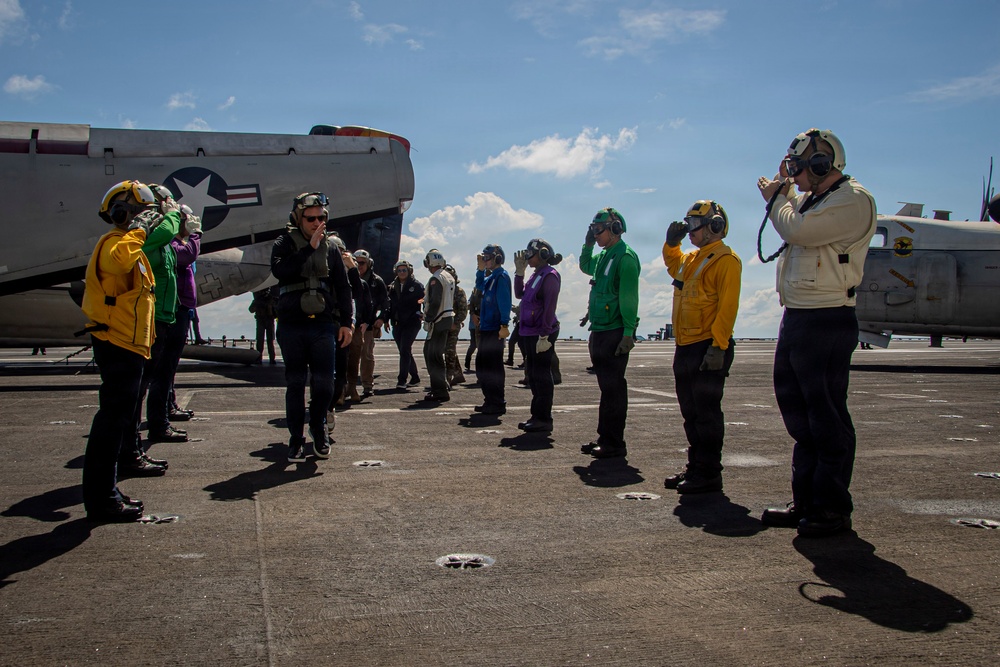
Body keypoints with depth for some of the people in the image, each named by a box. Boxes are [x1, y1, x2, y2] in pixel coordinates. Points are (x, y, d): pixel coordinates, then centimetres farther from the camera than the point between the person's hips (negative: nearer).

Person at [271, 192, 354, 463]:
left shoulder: (330, 248, 10)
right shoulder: (285, 244, 3)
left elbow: (343, 287, 13)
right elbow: (280, 270, -18)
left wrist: (346, 322, 7)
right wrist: (309, 248, -17)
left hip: (323, 325, 2)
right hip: (291, 326, -1)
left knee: (324, 383, -1)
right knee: (295, 384, 3)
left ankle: (319, 429, 23)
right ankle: (296, 439, 13)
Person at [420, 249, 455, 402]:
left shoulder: (436, 279, -15)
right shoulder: (449, 277, 15)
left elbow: (435, 302, -22)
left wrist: (428, 320, -17)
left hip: (439, 321, -10)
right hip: (448, 318, 10)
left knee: (434, 356, -7)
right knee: (429, 352, 17)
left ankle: (441, 392, -7)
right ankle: (437, 388, 21)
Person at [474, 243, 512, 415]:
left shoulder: (502, 276, -13)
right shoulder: (490, 277, 15)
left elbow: (504, 302, -20)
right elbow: (480, 286, 33)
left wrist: (504, 325, -25)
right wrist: (480, 270, 18)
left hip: (495, 330, -10)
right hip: (486, 328, 10)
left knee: (493, 367, -6)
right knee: (481, 365, 15)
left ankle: (498, 404, 0)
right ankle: (490, 401, 23)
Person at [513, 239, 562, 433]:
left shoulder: (550, 275, -12)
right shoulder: (536, 275, 16)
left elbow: (549, 308, -18)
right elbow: (520, 294, 19)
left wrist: (544, 336, -21)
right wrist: (519, 272, 11)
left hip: (542, 333, -9)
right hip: (530, 333, 9)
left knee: (541, 376, -4)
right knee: (533, 375, 13)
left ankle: (544, 420, 2)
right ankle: (537, 416, 21)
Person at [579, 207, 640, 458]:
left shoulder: (625, 257, -12)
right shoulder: (603, 256, 16)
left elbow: (629, 298, -18)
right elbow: (585, 266, 39)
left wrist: (628, 332, -23)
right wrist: (588, 244, 22)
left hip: (615, 333, -9)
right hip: (600, 332, 9)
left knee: (613, 388, -6)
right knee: (607, 386, 14)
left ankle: (614, 444, 0)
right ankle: (605, 438, 22)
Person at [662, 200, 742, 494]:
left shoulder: (725, 260, -10)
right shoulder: (691, 259, 17)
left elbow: (727, 307, -18)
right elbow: (673, 263, 41)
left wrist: (718, 346, -24)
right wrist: (671, 243, 22)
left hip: (707, 349, -9)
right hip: (685, 348, 9)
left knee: (706, 412, -5)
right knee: (691, 412, 14)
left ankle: (709, 474, 1)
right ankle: (695, 467, 23)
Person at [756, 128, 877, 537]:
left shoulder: (853, 200, -11)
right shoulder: (812, 199, 18)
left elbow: (798, 229, -22)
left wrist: (776, 196, -3)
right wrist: (784, 185, 20)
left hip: (827, 322, -10)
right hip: (796, 317, 10)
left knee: (828, 419, -4)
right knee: (799, 414, 14)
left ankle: (834, 508, 6)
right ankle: (805, 501, 24)